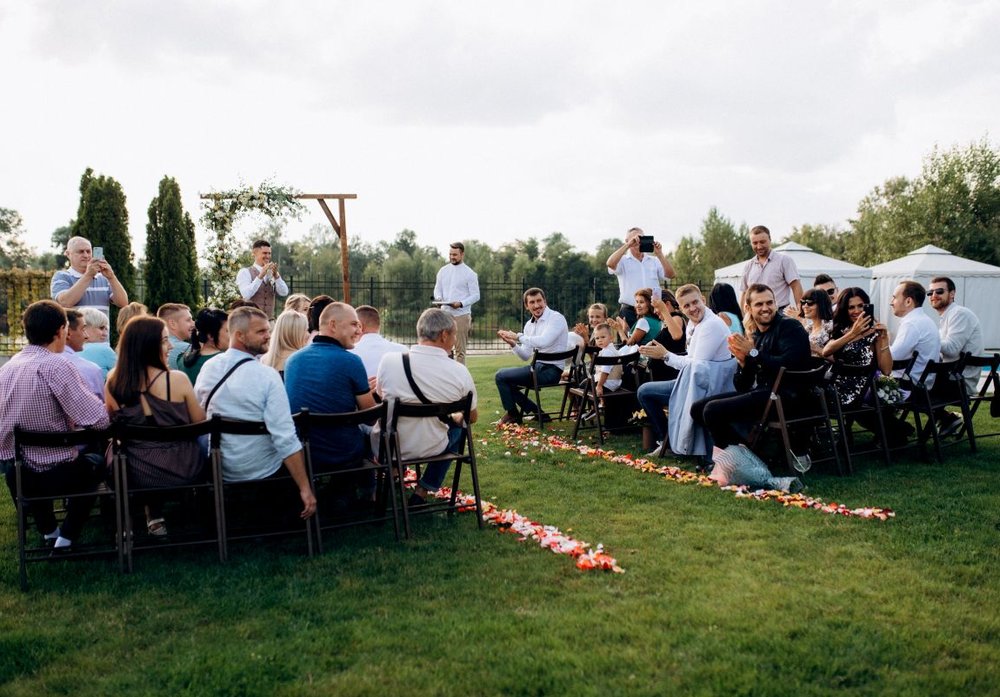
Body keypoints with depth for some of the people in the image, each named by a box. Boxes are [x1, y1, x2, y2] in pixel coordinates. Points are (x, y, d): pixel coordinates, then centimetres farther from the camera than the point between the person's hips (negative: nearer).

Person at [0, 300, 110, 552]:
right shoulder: (56, 365, -20)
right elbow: (98, 420, -24)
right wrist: (102, 405, -2)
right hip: (53, 474, -6)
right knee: (96, 460, 26)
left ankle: (48, 529, 36)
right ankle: (67, 535, 18)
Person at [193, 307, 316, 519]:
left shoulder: (207, 367, -4)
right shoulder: (267, 375, -21)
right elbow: (286, 438, -24)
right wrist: (305, 489, -21)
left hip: (217, 471, 6)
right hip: (261, 473, -6)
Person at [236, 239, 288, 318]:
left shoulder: (272, 273, 12)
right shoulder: (245, 272, -1)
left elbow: (284, 293, -2)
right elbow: (246, 295, -17)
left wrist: (276, 275, -17)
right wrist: (260, 276, -23)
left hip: (269, 320, 4)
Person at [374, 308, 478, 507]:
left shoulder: (389, 360, -15)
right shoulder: (460, 372, -16)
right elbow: (472, 417, 1)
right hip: (430, 450, -1)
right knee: (458, 426, 32)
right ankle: (422, 491, 29)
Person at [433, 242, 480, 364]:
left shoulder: (470, 273, -3)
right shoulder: (443, 270, 10)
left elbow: (475, 295, -5)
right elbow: (437, 289, 15)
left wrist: (461, 303, -20)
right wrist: (438, 298, -8)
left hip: (461, 314, -4)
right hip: (445, 313, 4)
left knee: (460, 349, -1)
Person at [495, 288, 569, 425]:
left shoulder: (556, 318, -10)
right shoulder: (529, 325, 14)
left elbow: (543, 342, -28)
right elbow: (526, 356, 13)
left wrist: (518, 337, -21)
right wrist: (512, 343, -5)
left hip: (550, 370, -9)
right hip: (537, 367, 9)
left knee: (501, 376, -9)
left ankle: (512, 414, 15)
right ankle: (536, 412, 9)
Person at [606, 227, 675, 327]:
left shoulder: (654, 261, 13)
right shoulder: (623, 260, 4)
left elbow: (670, 274, 1)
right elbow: (610, 263, -17)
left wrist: (659, 254, -8)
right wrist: (628, 245, -18)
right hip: (630, 311, -3)